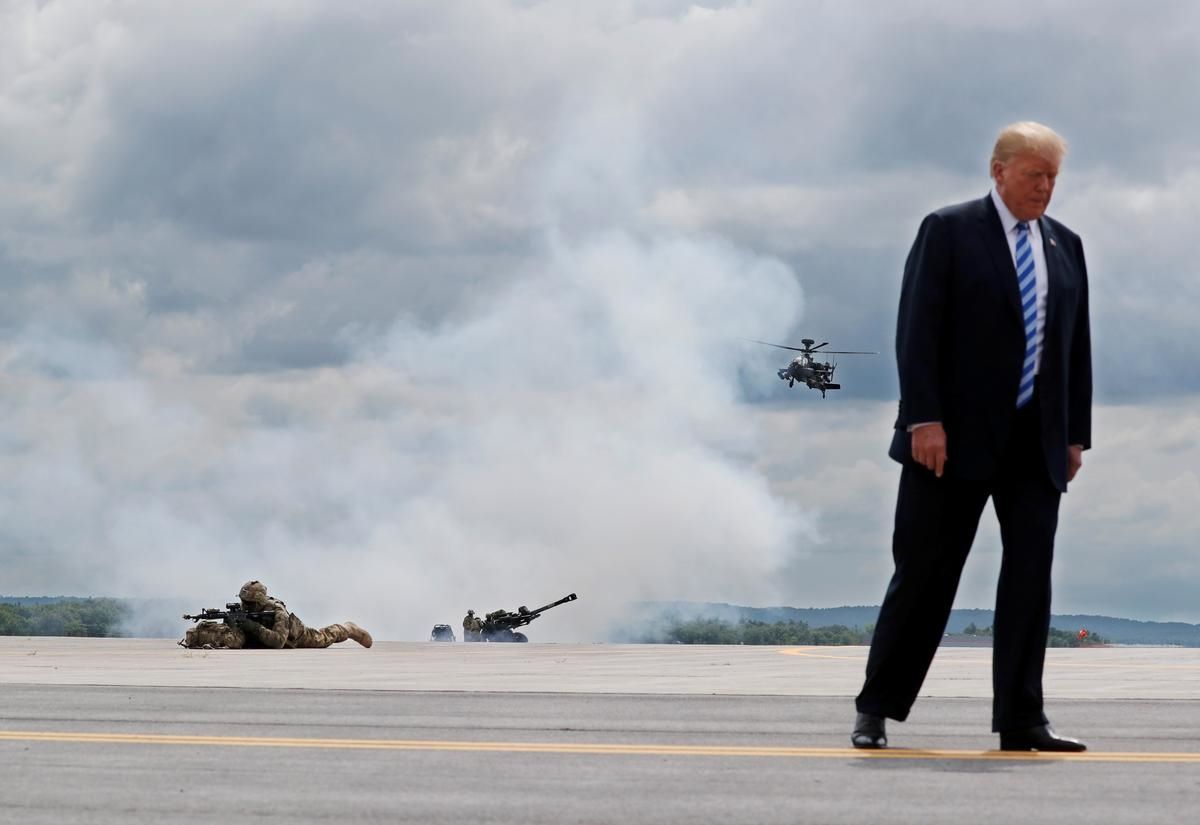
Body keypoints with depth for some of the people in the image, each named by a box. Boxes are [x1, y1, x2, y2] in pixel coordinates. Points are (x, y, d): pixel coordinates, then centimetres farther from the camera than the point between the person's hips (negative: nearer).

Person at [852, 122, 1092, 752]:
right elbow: (917, 330, -8)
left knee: (1030, 573, 0)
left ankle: (1020, 719, 4)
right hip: (956, 438, -5)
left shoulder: (1065, 246, 14)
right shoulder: (948, 231, -2)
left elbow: (1077, 344, 15)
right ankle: (876, 709, 9)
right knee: (925, 574, -1)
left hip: (1036, 441, 5)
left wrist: (1076, 433, 9)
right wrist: (924, 420, -16)